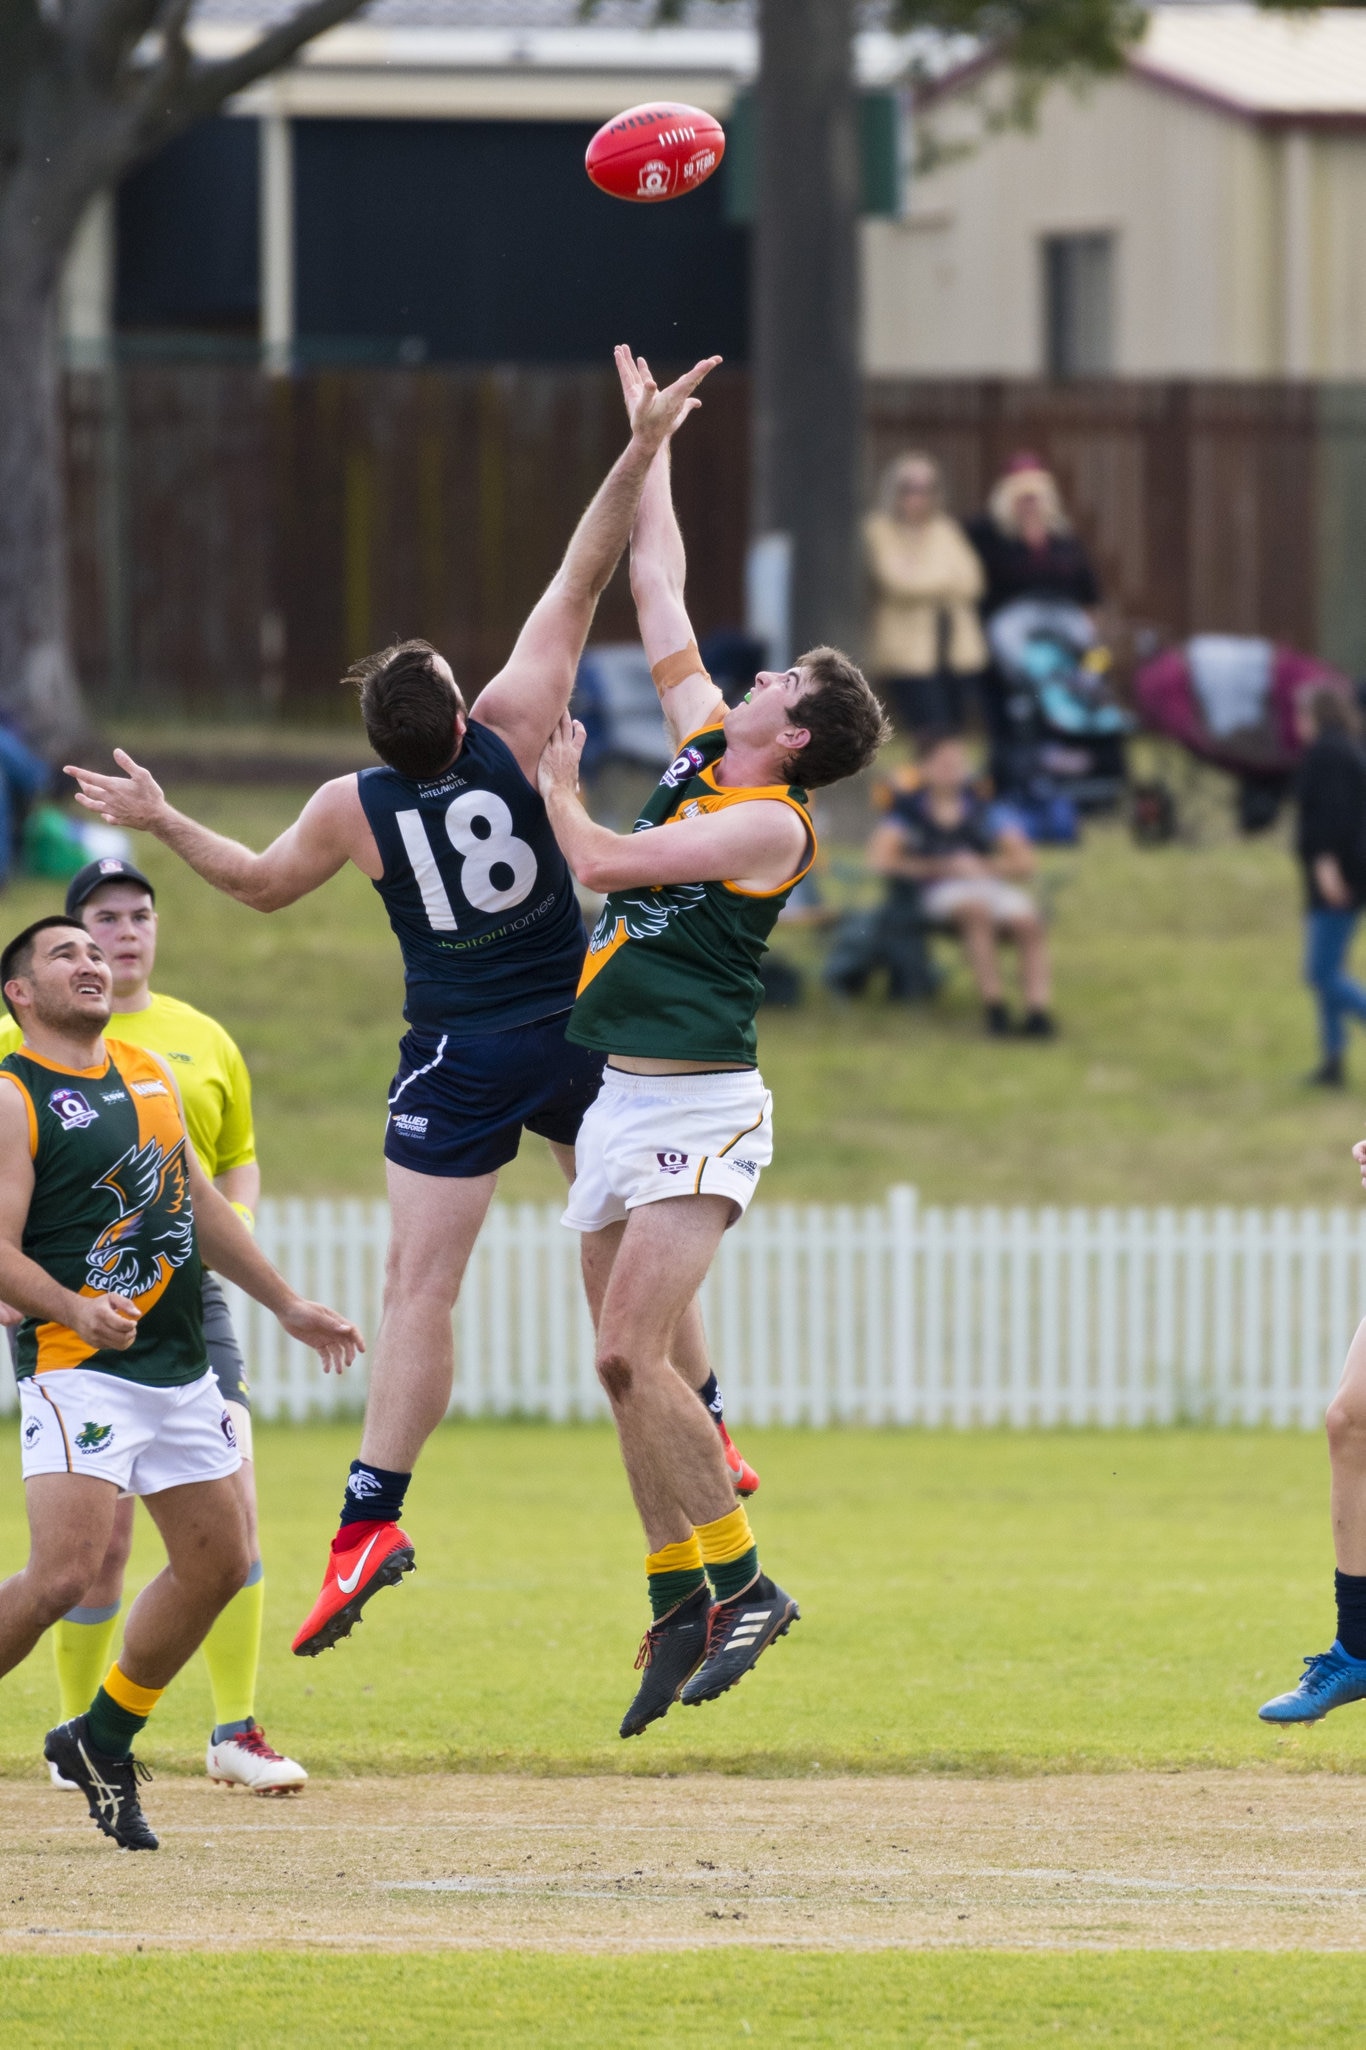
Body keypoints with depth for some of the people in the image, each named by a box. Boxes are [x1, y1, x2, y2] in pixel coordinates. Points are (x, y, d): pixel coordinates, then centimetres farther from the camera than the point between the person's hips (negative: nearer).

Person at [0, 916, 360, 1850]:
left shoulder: (150, 1070, 14)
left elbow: (202, 1203, 24)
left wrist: (288, 1304, 25)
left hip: (182, 1368, 8)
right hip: (79, 1368, -8)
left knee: (219, 1566, 10)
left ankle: (102, 1740, 25)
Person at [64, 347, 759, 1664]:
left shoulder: (354, 808, -9)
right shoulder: (510, 735, -9)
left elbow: (261, 883, 11)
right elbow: (581, 580, -6)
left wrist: (160, 822, 22)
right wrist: (640, 454, -4)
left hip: (456, 1060, -2)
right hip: (576, 1035, 2)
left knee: (419, 1285, -6)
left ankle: (373, 1514, -15)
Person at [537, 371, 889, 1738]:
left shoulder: (772, 824, -11)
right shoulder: (702, 747, 11)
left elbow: (601, 862, -14)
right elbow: (658, 595, 20)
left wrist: (556, 781, 4)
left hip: (697, 1106, -8)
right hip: (617, 1098, 8)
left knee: (629, 1355, -18)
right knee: (628, 1368, 7)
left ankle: (744, 1582, -12)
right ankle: (681, 1610, 12)